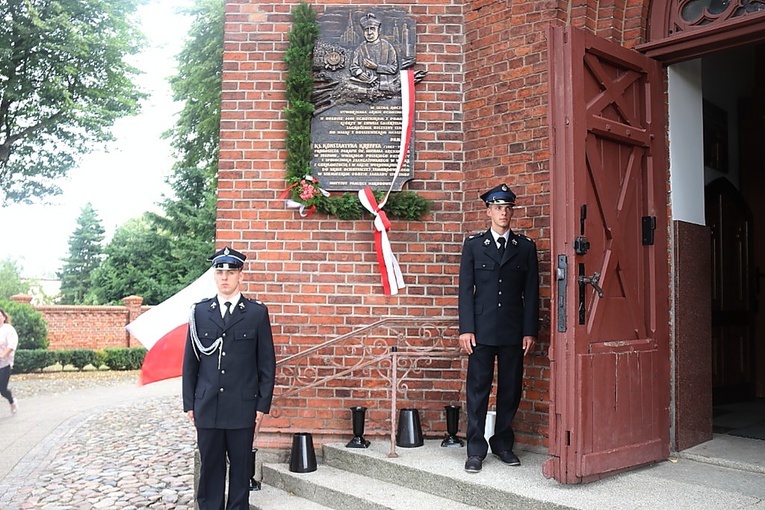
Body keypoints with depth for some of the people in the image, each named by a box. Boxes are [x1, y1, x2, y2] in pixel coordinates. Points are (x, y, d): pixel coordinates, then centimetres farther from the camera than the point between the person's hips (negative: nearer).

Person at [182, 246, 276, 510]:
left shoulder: (257, 312, 1)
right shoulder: (200, 311, 7)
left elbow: (267, 362, 2)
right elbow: (190, 360, 8)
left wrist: (263, 405, -2)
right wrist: (189, 403, 5)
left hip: (243, 406, -1)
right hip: (207, 406, 2)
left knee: (241, 467, 7)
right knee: (210, 467, 9)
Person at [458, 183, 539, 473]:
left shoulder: (526, 247, 9)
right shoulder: (473, 245, 6)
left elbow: (531, 292, 7)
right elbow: (465, 289, 2)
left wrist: (530, 331, 1)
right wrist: (465, 329, -6)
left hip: (513, 331, 2)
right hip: (481, 330, -1)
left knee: (511, 389, 8)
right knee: (478, 388, 0)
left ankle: (503, 444, 23)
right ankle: (476, 450, 9)